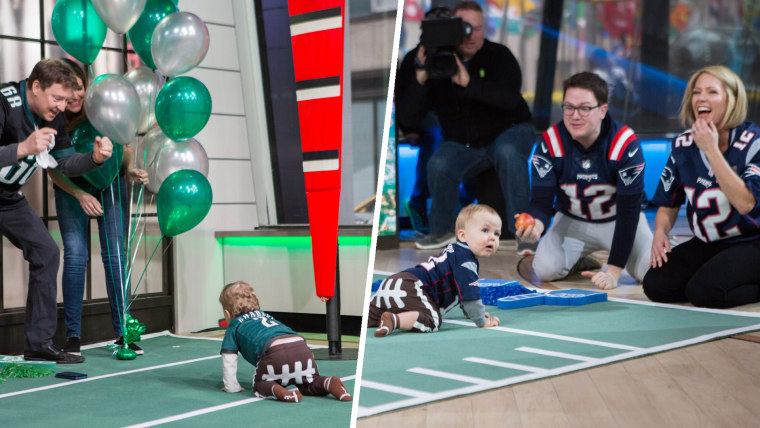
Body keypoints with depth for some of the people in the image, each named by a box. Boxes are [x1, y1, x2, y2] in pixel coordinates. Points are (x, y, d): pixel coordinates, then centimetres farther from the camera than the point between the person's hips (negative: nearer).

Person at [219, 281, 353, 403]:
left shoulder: (234, 326, 25)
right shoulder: (265, 316, 41)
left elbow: (229, 361, 20)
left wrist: (232, 387, 31)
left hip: (276, 354, -5)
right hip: (302, 347, 5)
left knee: (259, 385, 15)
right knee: (308, 384, 23)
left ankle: (277, 391, -17)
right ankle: (329, 383, -8)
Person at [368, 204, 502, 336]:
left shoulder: (456, 253, 24)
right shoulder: (465, 261, -9)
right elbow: (470, 295, -12)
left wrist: (469, 312, 45)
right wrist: (482, 322, -1)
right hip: (410, 289, -10)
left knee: (370, 316, 16)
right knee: (431, 321, -28)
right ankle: (394, 320, -39)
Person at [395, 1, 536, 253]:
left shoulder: (498, 55, -11)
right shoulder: (433, 61, -9)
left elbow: (509, 97, -29)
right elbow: (406, 120, -13)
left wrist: (468, 82, -40)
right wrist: (419, 81, -29)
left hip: (509, 131, -1)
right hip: (461, 144, 1)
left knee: (508, 153, -35)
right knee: (439, 166, -28)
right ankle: (442, 231, -1)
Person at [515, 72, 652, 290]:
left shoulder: (625, 144, -26)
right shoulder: (549, 143, -19)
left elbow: (629, 210, -24)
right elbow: (542, 200, -19)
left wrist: (613, 272, -28)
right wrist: (536, 225, -46)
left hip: (618, 221, -1)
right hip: (572, 221, 2)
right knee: (546, 270, -23)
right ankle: (577, 260, 13)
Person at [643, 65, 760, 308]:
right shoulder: (683, 146, 2)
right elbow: (668, 204, 9)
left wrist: (712, 150, -26)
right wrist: (660, 232, -14)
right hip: (706, 244, 6)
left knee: (704, 292, -29)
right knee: (656, 286, -14)